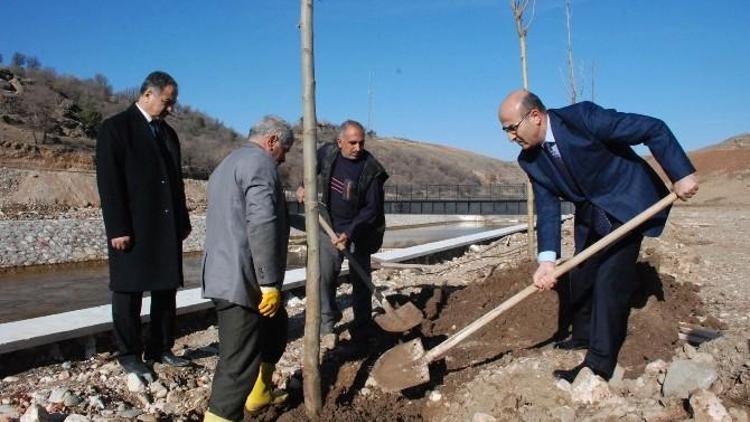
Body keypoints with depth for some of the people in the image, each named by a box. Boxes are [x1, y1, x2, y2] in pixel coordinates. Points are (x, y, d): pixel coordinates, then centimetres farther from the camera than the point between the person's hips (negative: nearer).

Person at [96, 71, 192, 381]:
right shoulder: (116, 127, -5)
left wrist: (183, 220, 12)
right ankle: (130, 355, 16)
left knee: (166, 288, 11)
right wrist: (117, 228, -17)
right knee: (129, 291, 4)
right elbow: (109, 182, -12)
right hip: (133, 229, -7)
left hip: (167, 227, 7)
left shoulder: (167, 133, 15)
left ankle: (160, 348, 23)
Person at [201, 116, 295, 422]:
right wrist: (270, 283, -23)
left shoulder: (228, 163, 23)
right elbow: (262, 223, -23)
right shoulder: (260, 161, -11)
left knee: (274, 327, 27)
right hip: (243, 280, -11)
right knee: (239, 362, -7)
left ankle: (258, 395, 39)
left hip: (226, 275, 11)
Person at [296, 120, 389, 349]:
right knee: (324, 275, -5)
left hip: (359, 229, -2)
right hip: (330, 225, 3)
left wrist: (350, 233, -30)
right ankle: (328, 324, 10)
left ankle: (361, 328, 22)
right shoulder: (327, 152, -7)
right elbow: (312, 168, 16)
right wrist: (303, 187, -3)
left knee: (360, 278, 6)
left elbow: (372, 208, -20)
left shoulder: (372, 170, -19)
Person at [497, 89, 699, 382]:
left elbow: (653, 129, -23)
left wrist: (681, 174, -26)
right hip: (590, 213, 7)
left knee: (609, 279, -12)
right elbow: (547, 209, -11)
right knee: (581, 278, 14)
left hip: (627, 204, -7)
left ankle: (599, 362, -2)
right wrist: (547, 259, -23)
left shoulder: (582, 117, -28)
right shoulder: (530, 160, -9)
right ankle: (583, 336, 37)